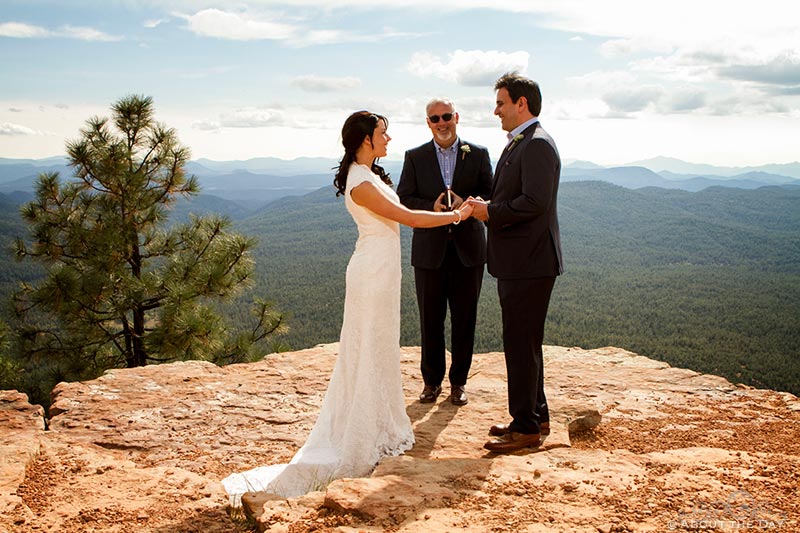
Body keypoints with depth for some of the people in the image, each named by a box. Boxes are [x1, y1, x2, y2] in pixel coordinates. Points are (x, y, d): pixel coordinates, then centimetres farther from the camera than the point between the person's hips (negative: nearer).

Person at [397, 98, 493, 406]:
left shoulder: (478, 155, 5)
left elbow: (490, 194, 3)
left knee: (464, 318, 6)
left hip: (468, 248, 0)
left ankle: (458, 381, 20)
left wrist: (465, 202, -17)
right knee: (430, 318, 6)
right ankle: (432, 380, 20)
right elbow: (403, 200, 2)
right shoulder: (415, 157, 5)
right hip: (429, 249, 0)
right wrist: (432, 207, -16)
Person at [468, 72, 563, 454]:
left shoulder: (537, 144, -15)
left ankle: (526, 428, 6)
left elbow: (533, 203, -24)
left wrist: (490, 212, -14)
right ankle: (536, 417, 28)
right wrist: (487, 208, 5)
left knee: (521, 343, -4)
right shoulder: (518, 144, 18)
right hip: (516, 262, 11)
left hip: (530, 262, -11)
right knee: (523, 342, 17)